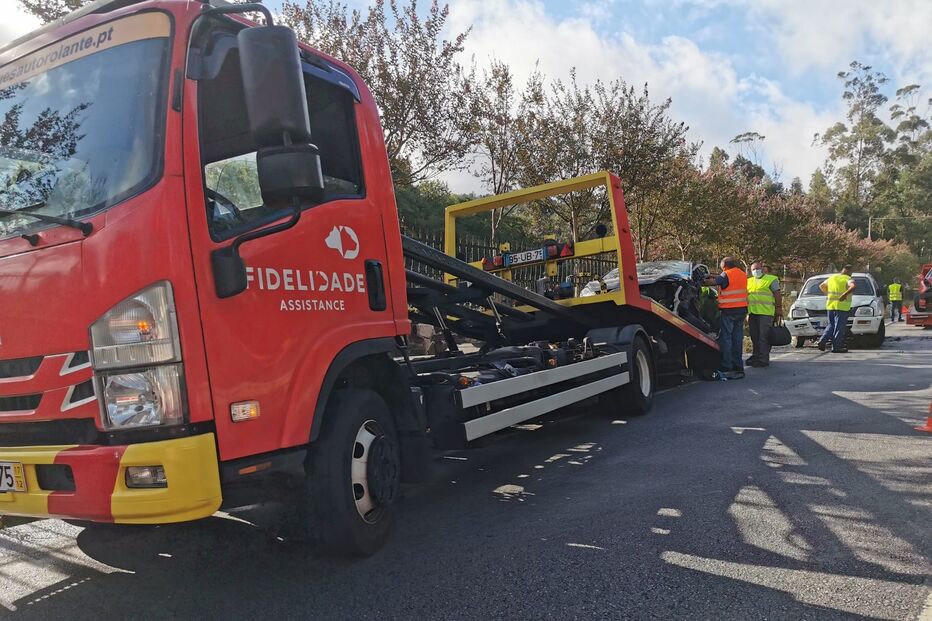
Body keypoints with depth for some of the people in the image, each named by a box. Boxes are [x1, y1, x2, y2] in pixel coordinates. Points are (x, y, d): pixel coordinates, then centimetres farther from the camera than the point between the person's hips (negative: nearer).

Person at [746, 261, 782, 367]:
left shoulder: (771, 279, 2)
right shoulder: (749, 282, 20)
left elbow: (778, 296, -1)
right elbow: (745, 296, 24)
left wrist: (779, 309, -7)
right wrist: (747, 312, 20)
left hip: (765, 313, -6)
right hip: (752, 313, 7)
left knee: (763, 337, -8)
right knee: (755, 337, 11)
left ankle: (763, 359, -6)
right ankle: (756, 356, 20)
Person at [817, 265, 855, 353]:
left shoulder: (832, 278, 14)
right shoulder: (848, 279, -4)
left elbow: (822, 286, 26)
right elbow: (853, 286, -26)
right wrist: (845, 294, -22)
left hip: (831, 306, 6)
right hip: (842, 307, -6)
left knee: (831, 325, 16)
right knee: (839, 327, 0)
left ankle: (822, 341, 1)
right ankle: (836, 347, 1)